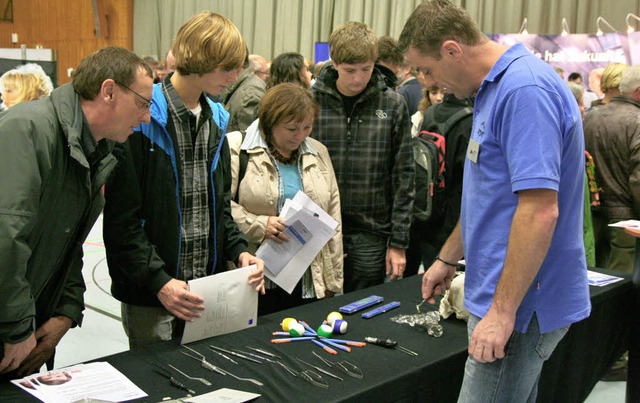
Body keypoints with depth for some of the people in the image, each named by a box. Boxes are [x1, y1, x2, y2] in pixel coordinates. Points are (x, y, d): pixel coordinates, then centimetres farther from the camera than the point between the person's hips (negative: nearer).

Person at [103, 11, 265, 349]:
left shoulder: (215, 119, 10)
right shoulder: (143, 119, -14)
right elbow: (122, 217, -14)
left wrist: (238, 250, 0)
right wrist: (158, 281, -20)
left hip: (207, 289, 7)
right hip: (150, 295, -6)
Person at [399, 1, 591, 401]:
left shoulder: (525, 90, -21)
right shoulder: (495, 88, 12)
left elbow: (540, 210, -26)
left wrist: (502, 310, -23)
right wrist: (448, 258, 25)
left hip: (521, 304, -10)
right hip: (505, 294, 10)